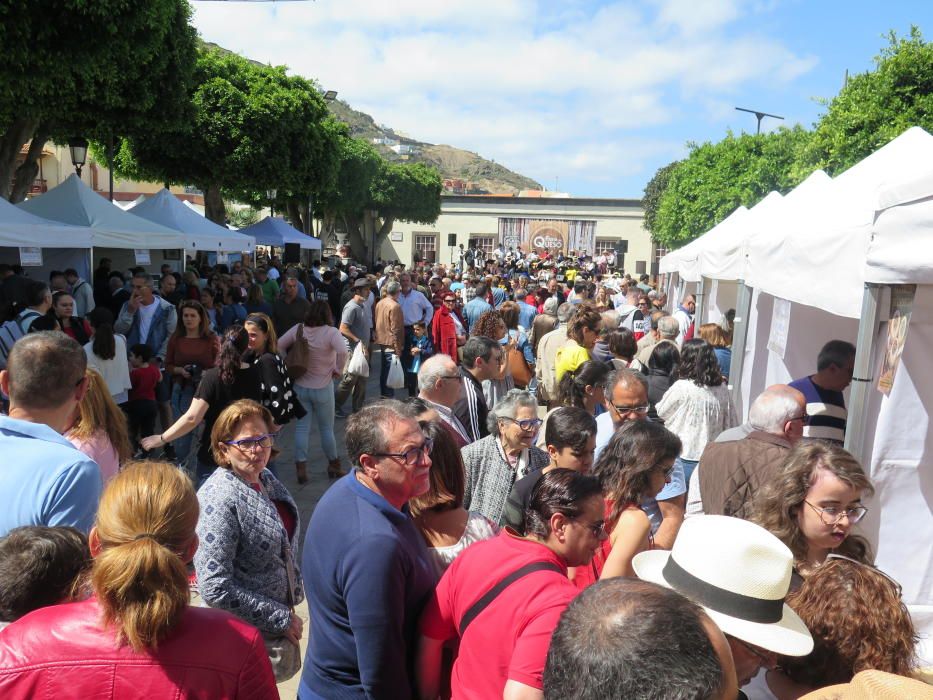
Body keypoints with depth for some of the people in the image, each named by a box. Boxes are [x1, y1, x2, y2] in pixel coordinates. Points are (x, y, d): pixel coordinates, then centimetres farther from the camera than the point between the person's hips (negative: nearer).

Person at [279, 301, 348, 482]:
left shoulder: (298, 329, -4)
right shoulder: (331, 332, -15)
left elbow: (279, 345, 0)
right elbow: (343, 352, -30)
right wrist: (338, 369, -14)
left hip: (300, 386, 2)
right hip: (323, 388, -2)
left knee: (302, 427, 8)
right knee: (326, 428, 12)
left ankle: (301, 468, 7)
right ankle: (334, 466, 26)